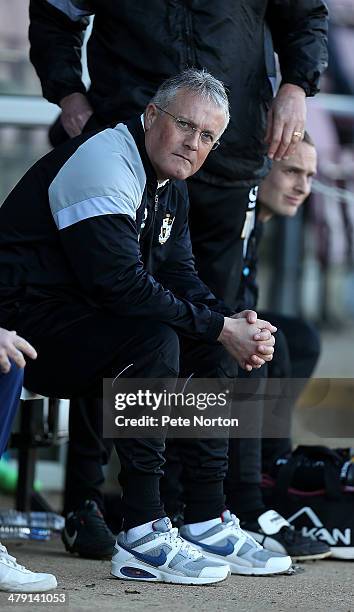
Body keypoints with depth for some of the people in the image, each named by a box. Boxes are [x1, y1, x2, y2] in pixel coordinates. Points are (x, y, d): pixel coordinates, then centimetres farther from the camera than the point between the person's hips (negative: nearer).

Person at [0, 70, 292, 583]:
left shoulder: (171, 188, 14)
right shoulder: (104, 163, -19)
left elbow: (179, 277, 12)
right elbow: (120, 284, -28)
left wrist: (236, 325, -10)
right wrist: (220, 328, -23)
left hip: (87, 319, 11)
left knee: (212, 348, 6)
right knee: (156, 339, -30)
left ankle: (208, 523, 3)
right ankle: (143, 538, -29)